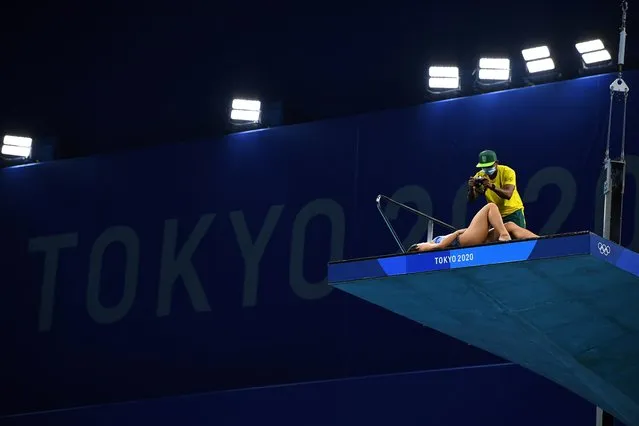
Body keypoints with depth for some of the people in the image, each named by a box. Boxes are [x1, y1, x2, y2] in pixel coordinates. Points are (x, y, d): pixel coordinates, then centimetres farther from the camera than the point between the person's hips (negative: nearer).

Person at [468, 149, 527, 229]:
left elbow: (508, 195, -33)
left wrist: (492, 186, -49)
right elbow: (471, 200, -15)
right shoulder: (480, 176, -10)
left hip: (513, 212, -3)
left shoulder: (507, 172, -19)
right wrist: (471, 188, -37)